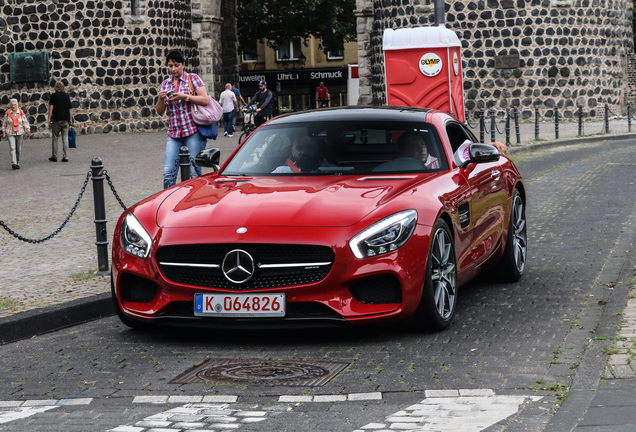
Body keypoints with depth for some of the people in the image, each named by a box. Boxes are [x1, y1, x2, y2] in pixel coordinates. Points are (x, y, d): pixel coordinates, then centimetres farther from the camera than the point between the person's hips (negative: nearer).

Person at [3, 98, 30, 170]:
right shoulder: (7, 113, -2)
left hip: (19, 133, 2)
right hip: (10, 133, -2)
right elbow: (5, 123, 6)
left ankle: (17, 163, 18)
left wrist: (27, 128, -17)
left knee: (18, 149, 6)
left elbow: (25, 121, 0)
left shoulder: (21, 112, -1)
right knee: (12, 148, -16)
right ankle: (13, 163, -26)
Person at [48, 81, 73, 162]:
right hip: (65, 120, 3)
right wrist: (70, 119, 16)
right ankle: (65, 157, 0)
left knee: (54, 138, 7)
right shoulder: (66, 96, 8)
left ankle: (54, 156, 8)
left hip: (56, 120, -3)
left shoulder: (54, 96, -3)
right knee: (65, 138, 4)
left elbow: (51, 108, -10)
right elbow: (70, 108, 10)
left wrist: (49, 118, -7)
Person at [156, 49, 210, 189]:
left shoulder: (193, 78, 3)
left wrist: (184, 97, -16)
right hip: (174, 133, 4)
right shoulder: (165, 84, 15)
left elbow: (205, 100, -7)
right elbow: (160, 112, 13)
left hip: (193, 131, -4)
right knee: (168, 172, -5)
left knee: (194, 172, -4)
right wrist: (161, 99, -7)